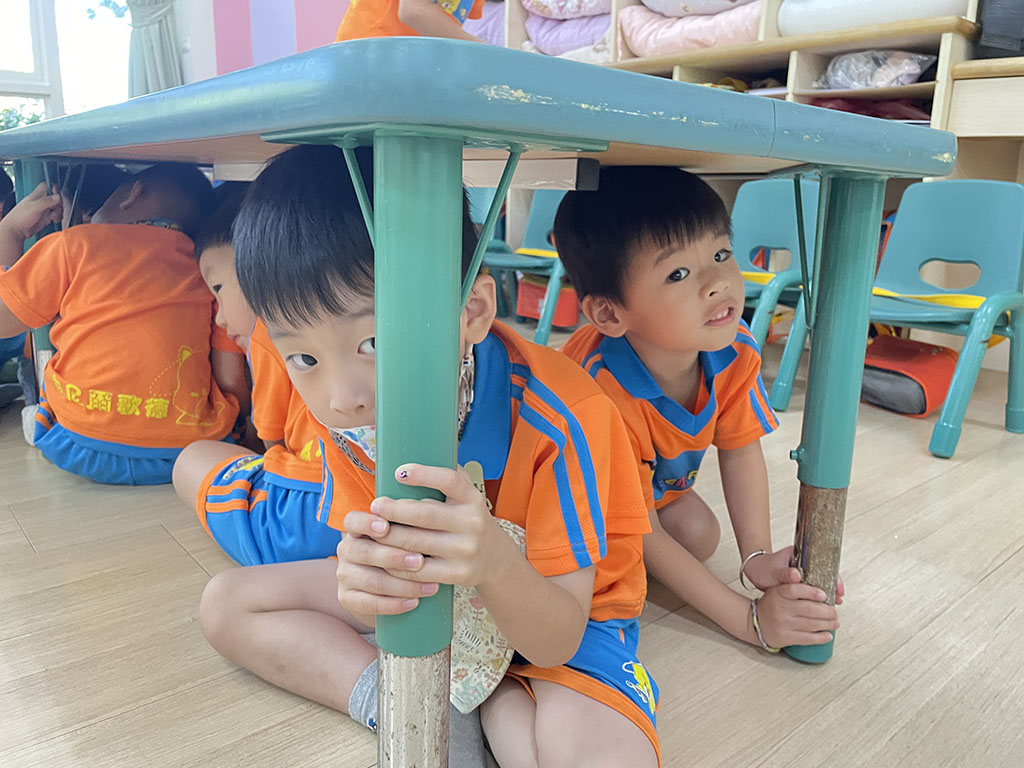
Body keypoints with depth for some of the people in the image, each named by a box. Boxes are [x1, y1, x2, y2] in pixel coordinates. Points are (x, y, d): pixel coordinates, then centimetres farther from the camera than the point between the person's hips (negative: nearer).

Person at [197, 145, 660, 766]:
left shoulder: (558, 419, -33)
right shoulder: (346, 416, -17)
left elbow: (556, 643, -27)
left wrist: (495, 564, -49)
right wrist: (365, 584, -40)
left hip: (558, 621, -4)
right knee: (226, 604, -2)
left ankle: (498, 705, -4)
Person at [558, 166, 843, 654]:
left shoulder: (735, 352, -26)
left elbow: (740, 450, -8)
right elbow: (641, 536, -33)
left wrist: (757, 556, -20)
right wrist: (750, 620, -32)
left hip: (654, 483, 6)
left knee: (699, 535, -13)